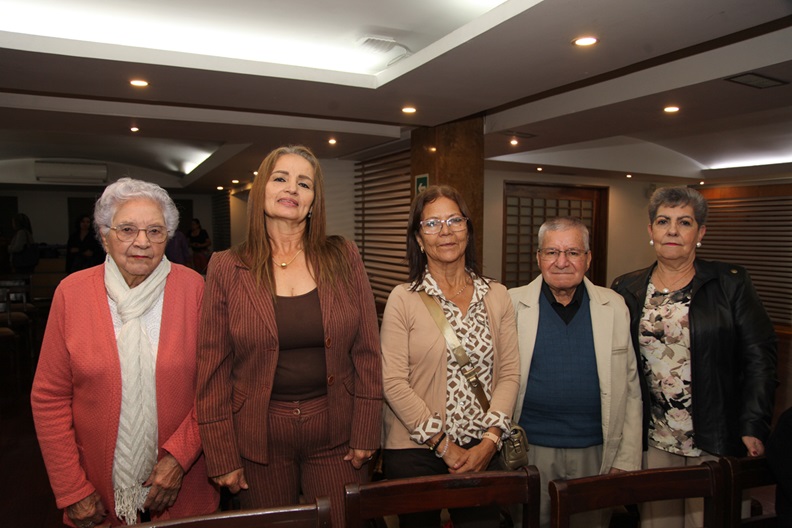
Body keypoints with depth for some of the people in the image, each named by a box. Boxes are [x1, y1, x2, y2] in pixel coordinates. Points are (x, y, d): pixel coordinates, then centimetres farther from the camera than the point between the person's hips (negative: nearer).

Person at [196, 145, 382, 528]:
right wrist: (222, 456, -2)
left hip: (335, 433, 1)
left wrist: (365, 433, -2)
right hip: (258, 436, 0)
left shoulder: (343, 258, -2)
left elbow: (367, 352, -1)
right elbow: (213, 369, -2)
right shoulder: (227, 268, -4)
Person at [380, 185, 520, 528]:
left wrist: (489, 442, -8)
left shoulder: (497, 297, 3)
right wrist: (444, 446, -12)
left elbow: (509, 374, 2)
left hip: (482, 452, 3)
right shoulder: (403, 299, -7)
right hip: (416, 452, -2)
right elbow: (393, 382, -12)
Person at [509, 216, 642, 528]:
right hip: (530, 451, -1)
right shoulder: (512, 304, -4)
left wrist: (627, 461, 2)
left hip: (595, 454, 2)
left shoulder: (615, 308, 2)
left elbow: (630, 391, 4)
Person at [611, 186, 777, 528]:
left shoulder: (731, 284, -2)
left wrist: (754, 427, -11)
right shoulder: (627, 290, 3)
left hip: (715, 440, -2)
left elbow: (759, 357, -4)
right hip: (652, 440, 2)